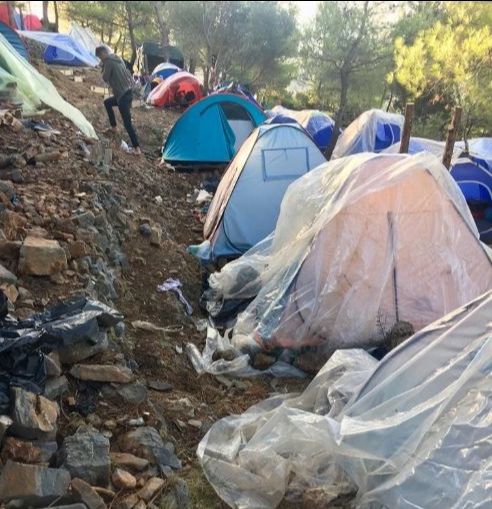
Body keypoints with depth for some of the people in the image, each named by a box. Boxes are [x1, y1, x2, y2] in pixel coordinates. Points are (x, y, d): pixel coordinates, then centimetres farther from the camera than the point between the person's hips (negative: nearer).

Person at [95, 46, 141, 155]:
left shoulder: (108, 62, -12)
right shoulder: (119, 59, 14)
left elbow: (105, 78, -8)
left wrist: (104, 69, 6)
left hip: (122, 95, -9)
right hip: (128, 92, 9)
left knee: (127, 122, -7)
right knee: (107, 102, 29)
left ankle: (136, 148, -7)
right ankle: (113, 127, 33)